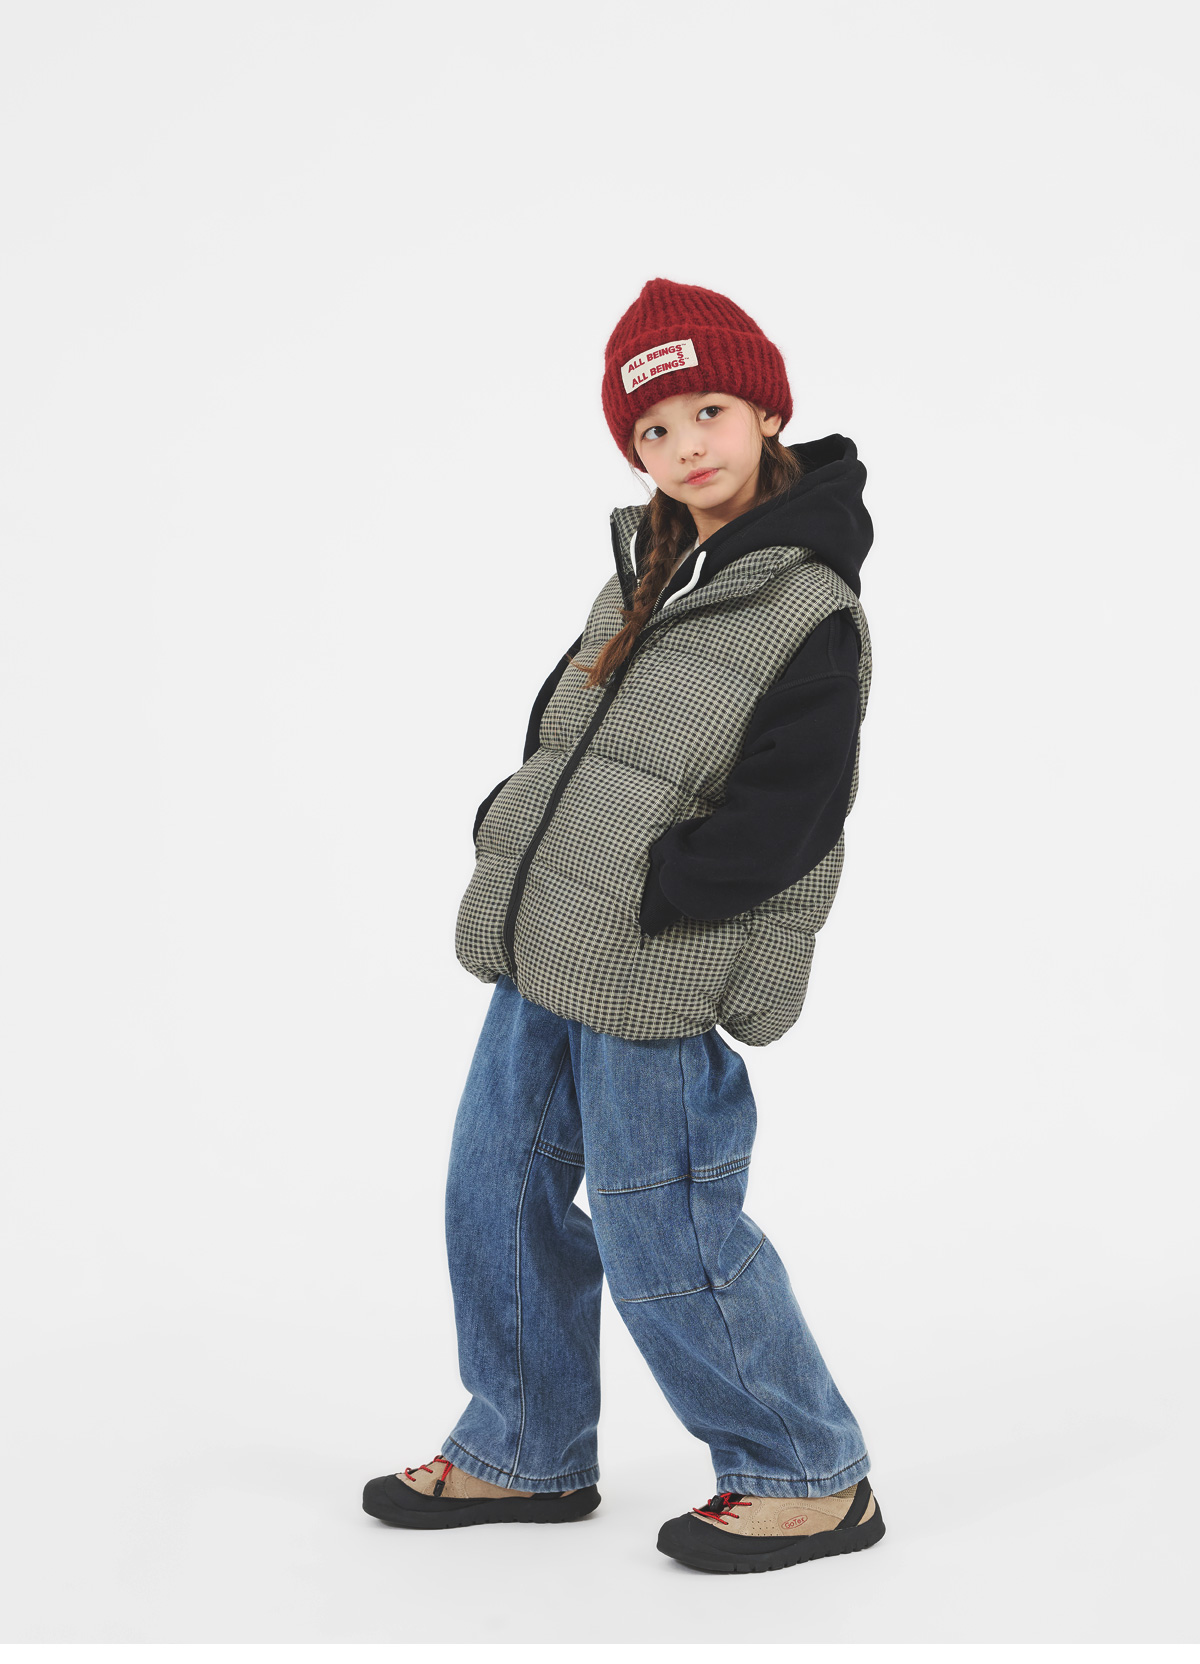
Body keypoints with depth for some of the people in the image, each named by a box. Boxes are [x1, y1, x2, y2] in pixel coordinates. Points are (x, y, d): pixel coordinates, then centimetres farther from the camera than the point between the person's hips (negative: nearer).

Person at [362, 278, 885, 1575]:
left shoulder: (811, 616, -15)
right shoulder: (653, 567, 11)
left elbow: (779, 824, -19)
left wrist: (636, 896, -19)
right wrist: (511, 825, 7)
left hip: (658, 979, -9)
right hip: (546, 952, 9)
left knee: (661, 1239, -2)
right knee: (499, 1185, 15)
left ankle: (810, 1477, 17)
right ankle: (524, 1452, 32)